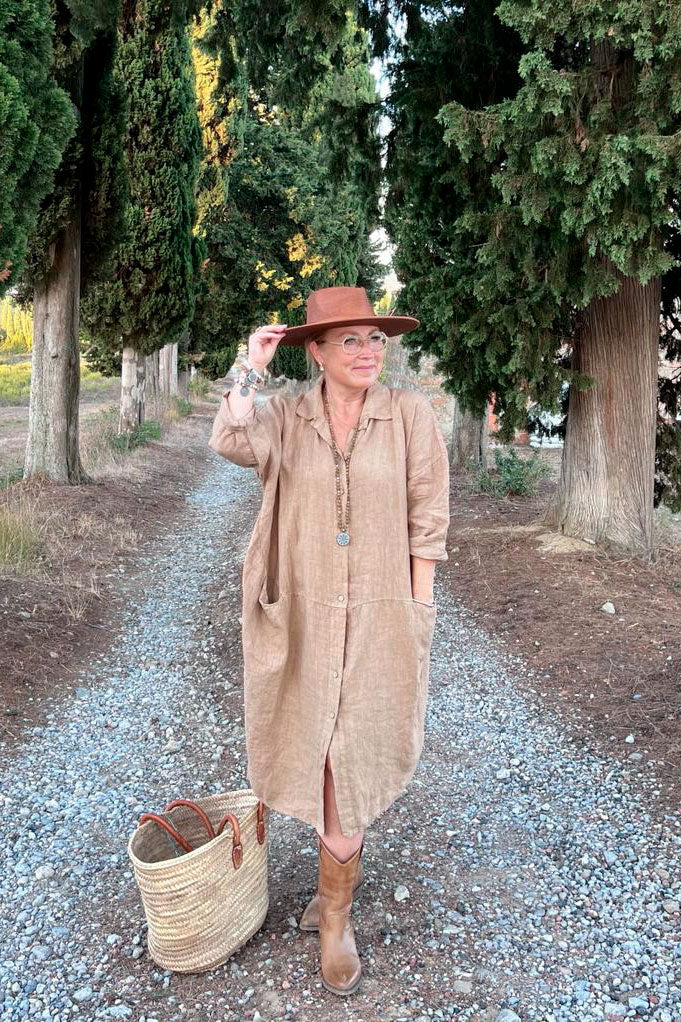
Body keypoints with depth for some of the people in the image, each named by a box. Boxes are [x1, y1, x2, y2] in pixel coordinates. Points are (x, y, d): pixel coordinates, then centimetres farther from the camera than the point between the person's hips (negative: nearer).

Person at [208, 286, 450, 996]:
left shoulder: (410, 414, -5)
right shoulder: (286, 417, -1)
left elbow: (427, 521, -4)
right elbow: (232, 444, -21)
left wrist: (419, 613, -5)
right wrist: (251, 369, -17)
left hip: (379, 619, -2)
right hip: (305, 617, 3)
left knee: (349, 757, 2)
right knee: (321, 754, 17)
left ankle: (334, 913, 24)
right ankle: (346, 868, 45)